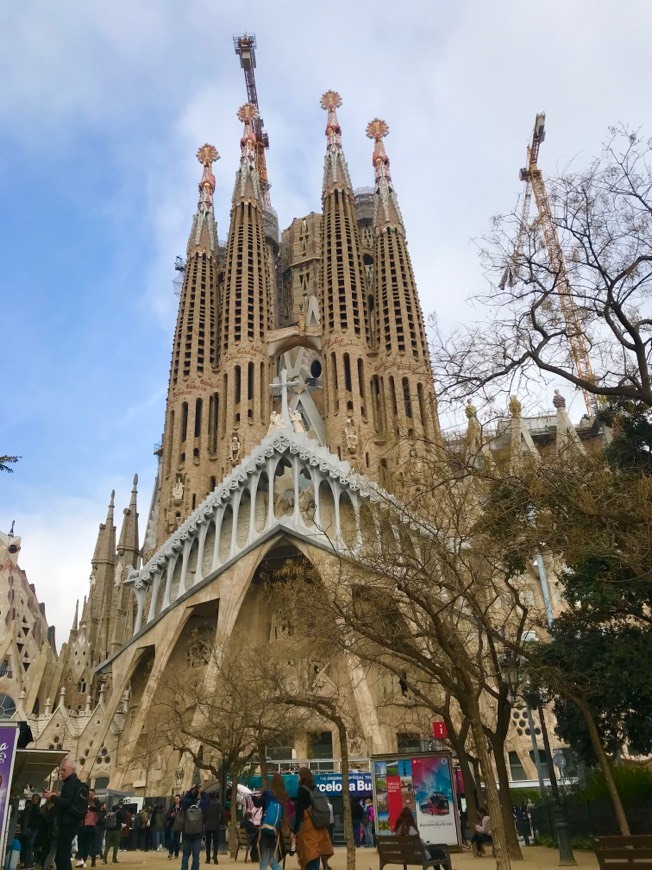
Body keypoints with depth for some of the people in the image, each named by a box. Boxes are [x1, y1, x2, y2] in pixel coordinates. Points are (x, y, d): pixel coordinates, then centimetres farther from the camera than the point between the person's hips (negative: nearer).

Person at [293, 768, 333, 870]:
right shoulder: (313, 790, 13)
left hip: (308, 826, -8)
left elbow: (300, 811, -14)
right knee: (315, 855, 12)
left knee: (310, 857, -6)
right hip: (318, 825, 8)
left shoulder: (302, 789, -9)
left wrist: (295, 829, -11)